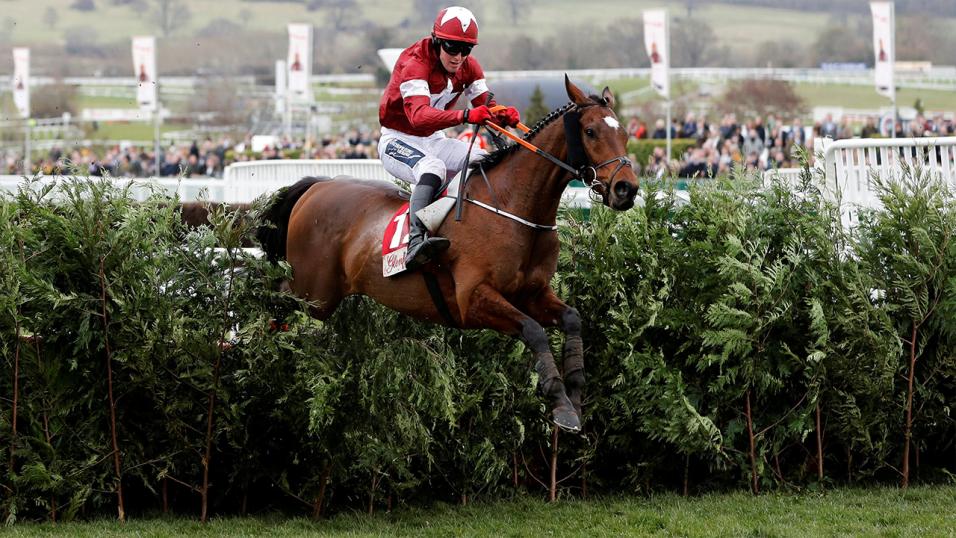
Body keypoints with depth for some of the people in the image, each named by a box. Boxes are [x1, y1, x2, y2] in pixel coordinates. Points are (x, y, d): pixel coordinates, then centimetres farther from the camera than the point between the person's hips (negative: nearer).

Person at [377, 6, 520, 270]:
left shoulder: (468, 66, -2)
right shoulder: (415, 63, -26)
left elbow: (486, 106, -6)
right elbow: (418, 115, -42)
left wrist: (505, 114, -32)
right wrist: (465, 116, -57)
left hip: (433, 141, 8)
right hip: (398, 141, -8)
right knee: (433, 167, -37)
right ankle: (415, 242, -54)